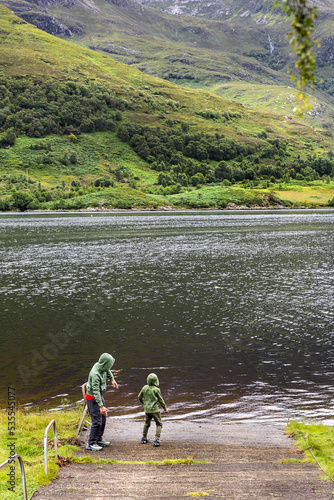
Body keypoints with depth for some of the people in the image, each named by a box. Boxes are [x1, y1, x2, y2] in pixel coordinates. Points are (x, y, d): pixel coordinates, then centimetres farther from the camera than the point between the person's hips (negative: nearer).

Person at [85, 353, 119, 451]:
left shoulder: (100, 365, -6)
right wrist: (101, 406, -33)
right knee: (97, 421, -7)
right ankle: (91, 444, 4)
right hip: (92, 398, -9)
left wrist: (112, 379, 21)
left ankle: (99, 439, 27)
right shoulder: (95, 374, -32)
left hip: (99, 395, 9)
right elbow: (96, 391, -33)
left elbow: (107, 370, 21)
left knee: (103, 418, 15)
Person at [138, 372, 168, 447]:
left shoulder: (144, 388, -1)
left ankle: (144, 438, 29)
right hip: (154, 409, -5)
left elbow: (139, 397, 10)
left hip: (146, 409, 5)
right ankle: (157, 439, -6)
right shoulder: (156, 390, -14)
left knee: (147, 423, 22)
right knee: (159, 424, 6)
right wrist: (165, 408, 8)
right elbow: (161, 400, -7)